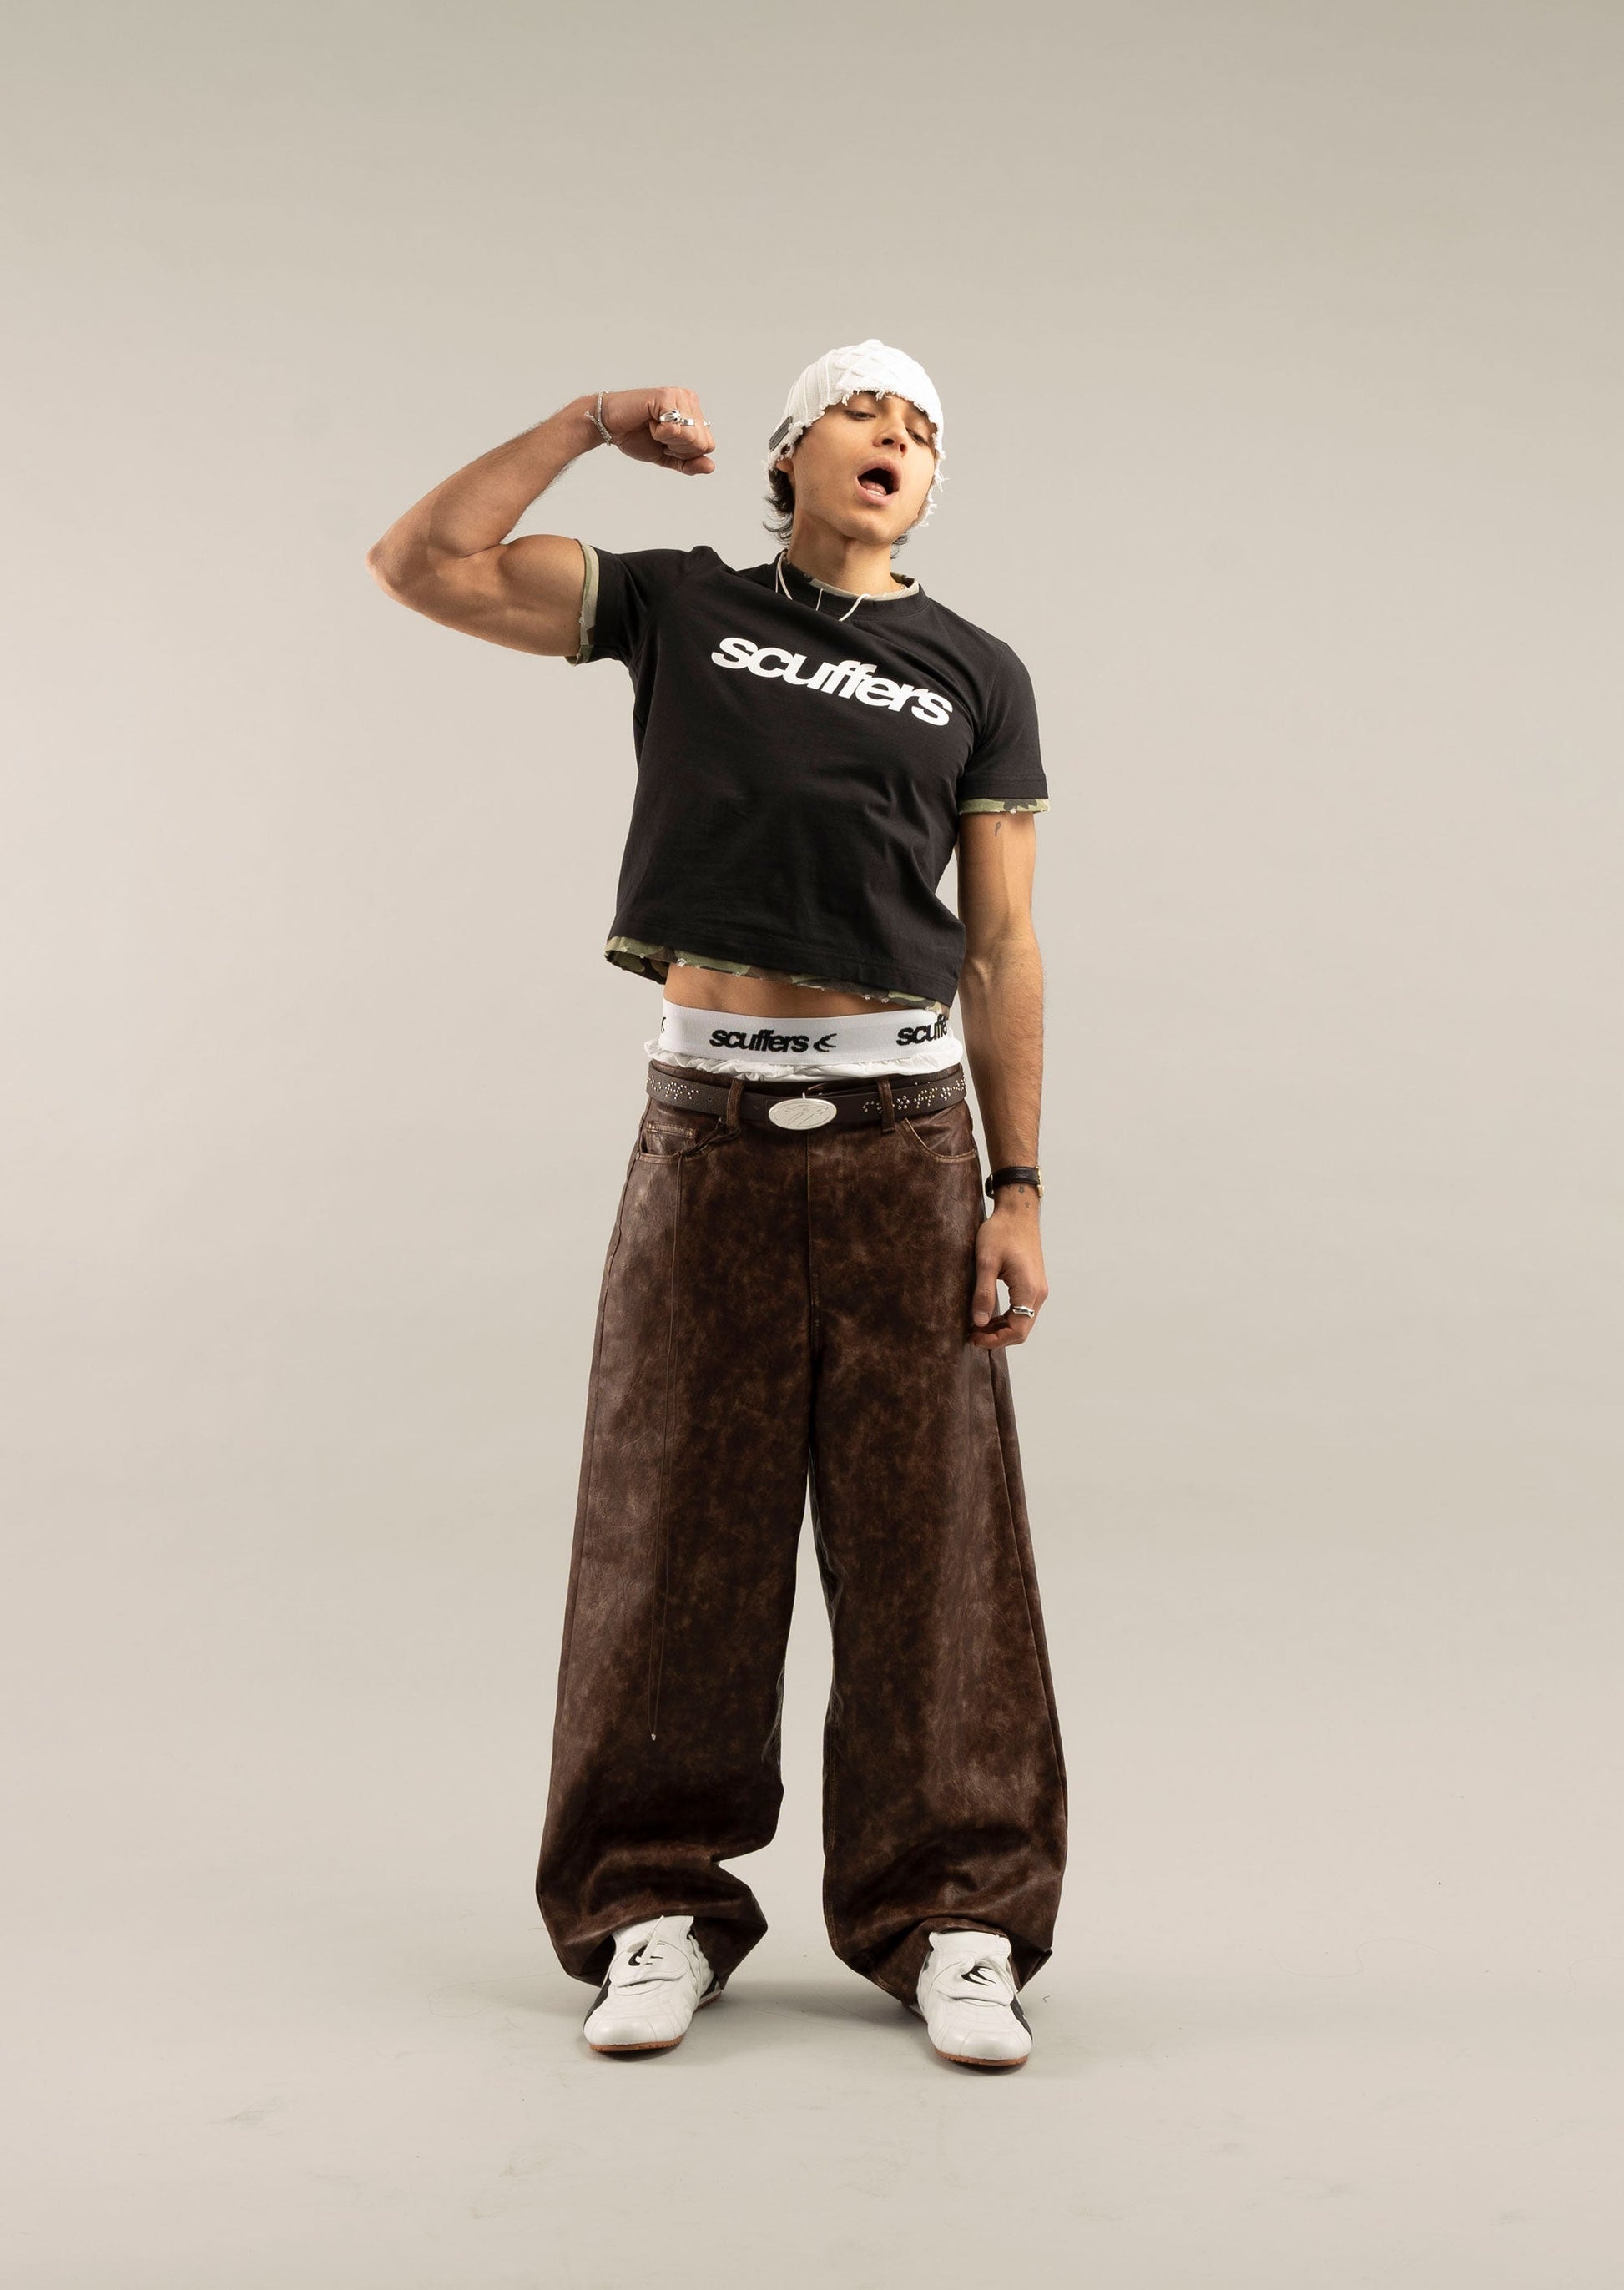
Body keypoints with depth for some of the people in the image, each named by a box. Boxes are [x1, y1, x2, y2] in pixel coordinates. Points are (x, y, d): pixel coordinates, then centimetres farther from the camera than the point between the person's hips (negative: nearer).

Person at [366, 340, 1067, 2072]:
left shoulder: (977, 677, 11)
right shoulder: (679, 607, 10)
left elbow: (1000, 951, 7)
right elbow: (420, 564, 3)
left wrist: (1019, 1190, 0)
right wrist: (591, 423, 5)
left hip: (904, 1133, 1)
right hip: (710, 1129, 0)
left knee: (927, 1540, 2)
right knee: (678, 1527, 4)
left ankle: (951, 1922, 14)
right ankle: (658, 1911, 17)